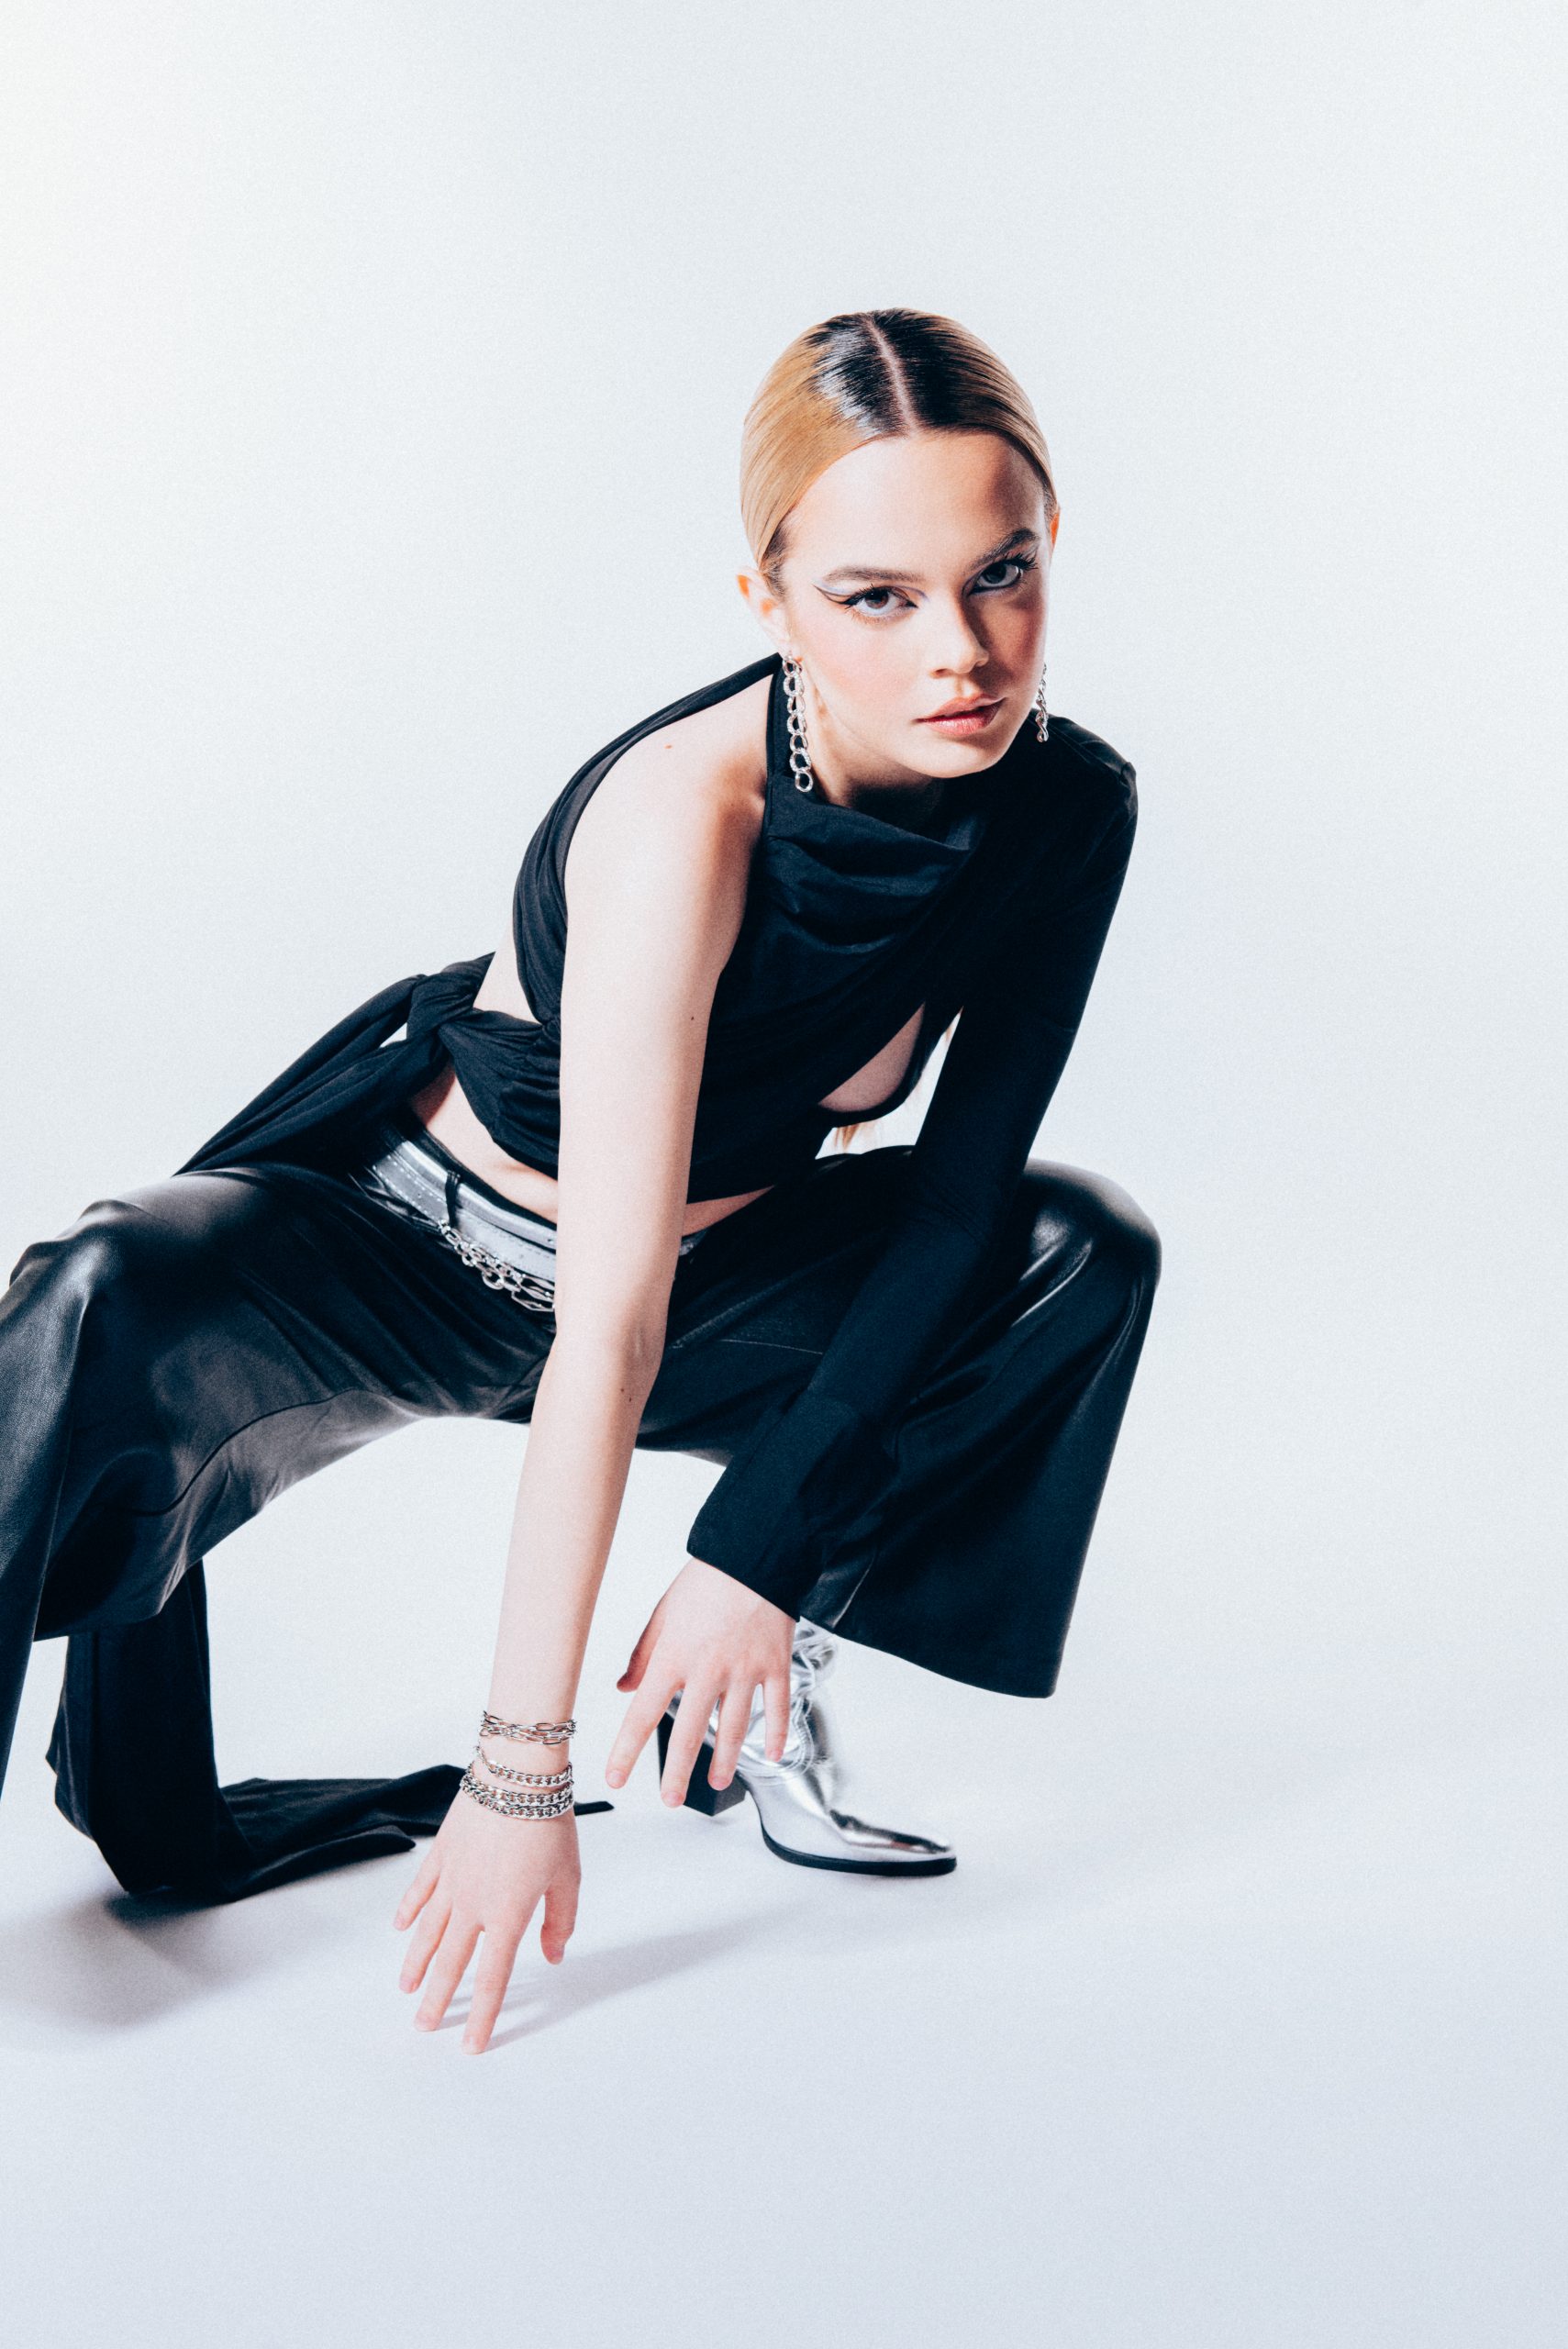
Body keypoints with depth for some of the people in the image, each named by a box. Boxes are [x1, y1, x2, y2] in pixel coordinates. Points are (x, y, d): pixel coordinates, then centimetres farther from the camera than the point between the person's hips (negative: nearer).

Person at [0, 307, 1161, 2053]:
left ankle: (743, 1695, -3)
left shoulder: (1068, 810, -17)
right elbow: (606, 1331, -37)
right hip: (420, 1248, -6)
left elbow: (958, 1193, -13)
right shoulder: (686, 815, -34)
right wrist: (521, 1764, -36)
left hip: (715, 1269, 6)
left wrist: (766, 1545, -20)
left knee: (1082, 1251, -11)